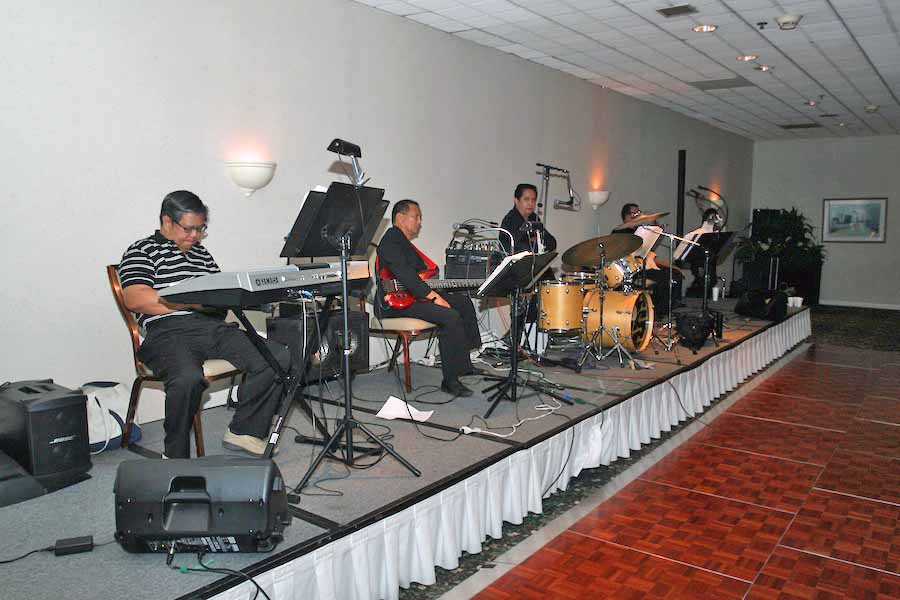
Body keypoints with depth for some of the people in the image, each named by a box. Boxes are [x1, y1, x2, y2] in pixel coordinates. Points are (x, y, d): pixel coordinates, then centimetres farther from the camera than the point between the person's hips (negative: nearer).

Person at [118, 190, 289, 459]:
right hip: (170, 331, -6)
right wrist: (192, 301, -15)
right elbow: (135, 299, -8)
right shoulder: (142, 251, 9)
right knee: (188, 378, -39)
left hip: (215, 326, 6)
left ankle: (244, 431, -4)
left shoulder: (202, 254, 30)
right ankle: (176, 455, -14)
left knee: (279, 357, -16)